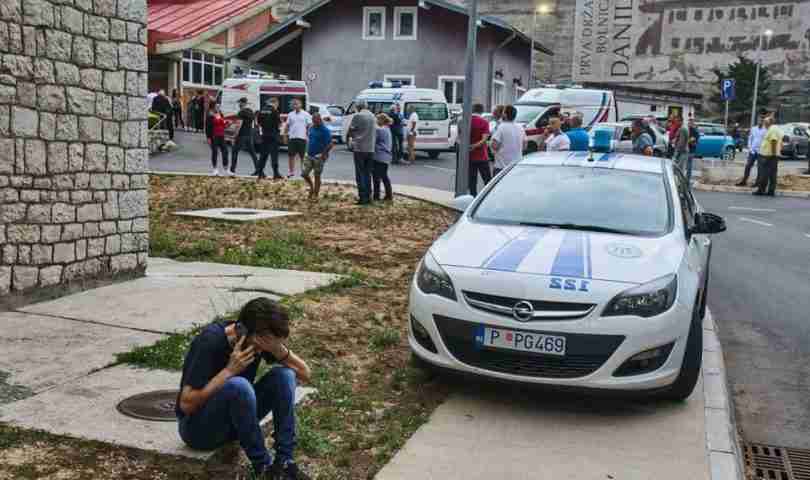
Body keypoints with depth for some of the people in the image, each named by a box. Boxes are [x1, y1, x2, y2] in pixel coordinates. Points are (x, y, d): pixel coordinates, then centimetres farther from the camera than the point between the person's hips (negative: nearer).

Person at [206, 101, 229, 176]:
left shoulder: (221, 115, 13)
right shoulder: (210, 116, -5)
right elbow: (207, 127, -8)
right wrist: (209, 137, -13)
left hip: (221, 136, 5)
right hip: (214, 137, -5)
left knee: (225, 151, 1)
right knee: (214, 152, 0)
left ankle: (226, 168, 8)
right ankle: (215, 169, 9)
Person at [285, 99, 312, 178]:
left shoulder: (306, 114, 0)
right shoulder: (290, 114, 11)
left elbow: (309, 126, 0)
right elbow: (287, 126, 14)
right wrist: (285, 134, 8)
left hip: (302, 138, -3)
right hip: (292, 138, 3)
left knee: (302, 156, 3)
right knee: (291, 155, 4)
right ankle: (291, 171, 11)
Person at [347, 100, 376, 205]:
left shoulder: (357, 116, -8)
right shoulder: (373, 116, 9)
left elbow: (350, 130, -2)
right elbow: (375, 132, 13)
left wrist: (349, 135, 18)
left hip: (359, 149, -5)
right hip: (371, 149, 5)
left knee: (360, 174, 0)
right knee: (367, 174, 12)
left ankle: (362, 197, -3)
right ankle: (368, 197, 13)